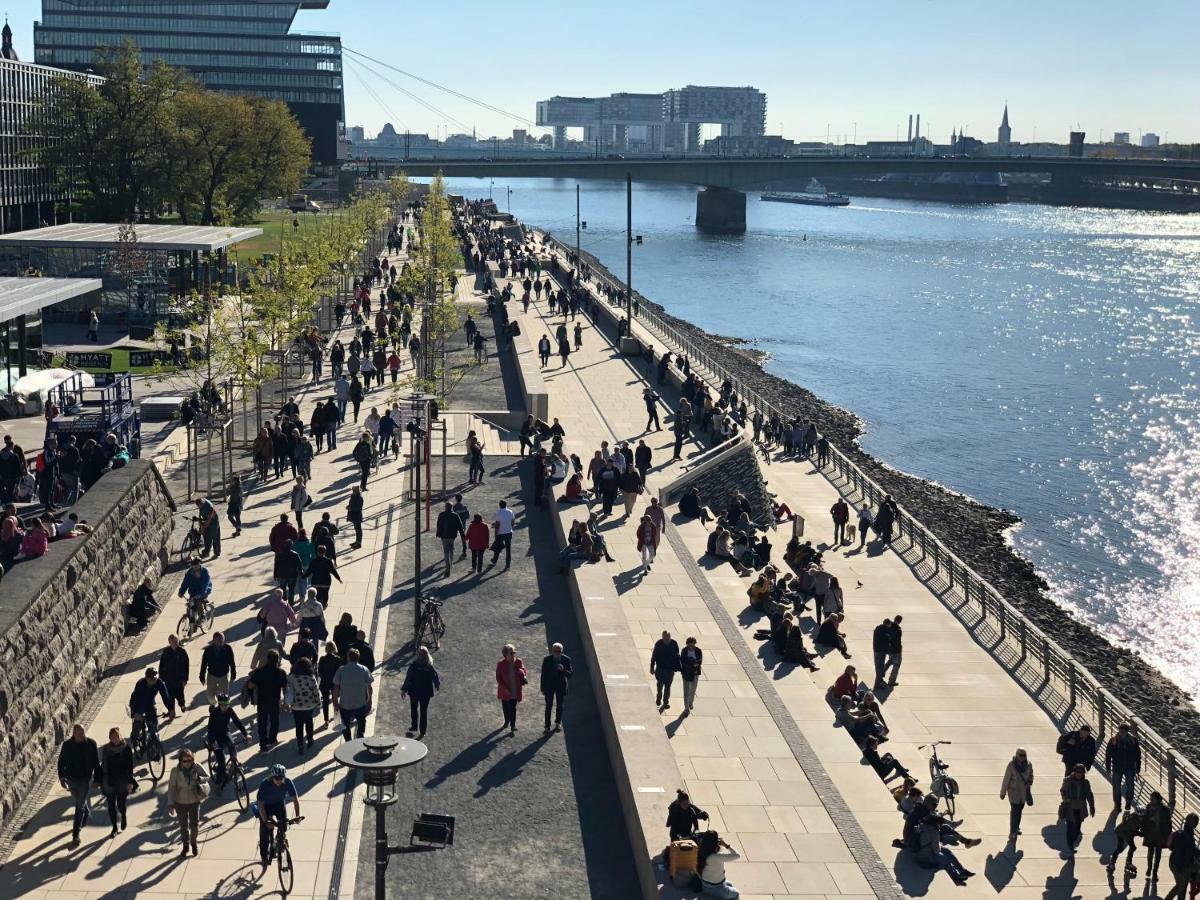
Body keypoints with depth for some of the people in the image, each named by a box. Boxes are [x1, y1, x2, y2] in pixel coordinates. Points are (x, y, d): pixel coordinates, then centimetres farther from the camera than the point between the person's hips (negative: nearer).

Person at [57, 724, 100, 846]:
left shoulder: (91, 744, -12)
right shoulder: (67, 745, -9)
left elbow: (96, 763, -4)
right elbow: (61, 761, -3)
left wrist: (97, 779, 0)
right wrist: (61, 777, -16)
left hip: (85, 779, -3)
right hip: (71, 778, 3)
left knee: (80, 806, -5)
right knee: (78, 802, 23)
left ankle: (76, 835, -2)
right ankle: (87, 813, 55)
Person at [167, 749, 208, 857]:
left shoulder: (196, 768, -15)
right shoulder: (175, 771, -17)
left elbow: (207, 777, -2)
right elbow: (171, 787, -10)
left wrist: (198, 778, -24)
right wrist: (171, 803, -10)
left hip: (194, 802, 0)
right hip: (180, 802, 0)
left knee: (195, 825, 6)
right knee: (183, 826, 12)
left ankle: (193, 843, 33)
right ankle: (185, 845, 34)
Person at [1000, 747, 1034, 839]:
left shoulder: (1028, 764, -6)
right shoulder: (1011, 765, -19)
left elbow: (1031, 775, 13)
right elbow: (1006, 779, -13)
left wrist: (1029, 782, -8)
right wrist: (1003, 792, -7)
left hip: (1024, 791, 5)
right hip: (1014, 791, -5)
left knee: (1020, 809, 18)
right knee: (1014, 811, -8)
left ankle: (1016, 827, 39)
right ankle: (1012, 833, -4)